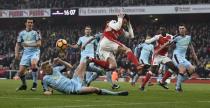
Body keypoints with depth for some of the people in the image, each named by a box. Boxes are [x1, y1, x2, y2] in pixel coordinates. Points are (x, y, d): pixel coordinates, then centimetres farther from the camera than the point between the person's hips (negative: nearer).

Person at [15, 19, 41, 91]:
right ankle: (24, 85, 23)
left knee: (33, 63, -36)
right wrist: (16, 53, 2)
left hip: (35, 51, -3)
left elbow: (39, 44, -6)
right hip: (26, 53, 4)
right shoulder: (21, 33, 12)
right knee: (21, 71, -5)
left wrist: (29, 45, -17)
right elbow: (18, 44, 16)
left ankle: (35, 83, -25)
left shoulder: (35, 32, 3)